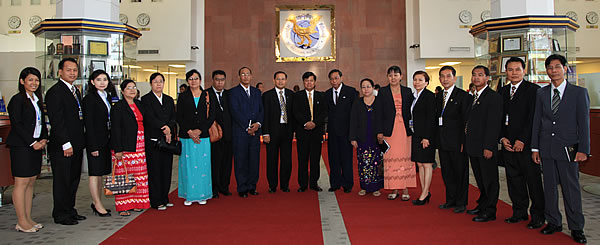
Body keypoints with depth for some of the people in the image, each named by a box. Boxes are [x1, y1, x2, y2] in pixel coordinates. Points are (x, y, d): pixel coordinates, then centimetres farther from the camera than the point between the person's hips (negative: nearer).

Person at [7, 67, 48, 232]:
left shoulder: (37, 100, 16)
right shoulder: (17, 100, -7)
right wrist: (32, 143, -15)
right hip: (21, 146, -8)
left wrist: (44, 139, 1)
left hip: (36, 145, 8)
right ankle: (21, 222, 2)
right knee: (22, 183, -4)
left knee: (31, 182, 9)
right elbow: (17, 124, -13)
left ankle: (28, 219, 16)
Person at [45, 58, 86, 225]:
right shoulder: (54, 92, -11)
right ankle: (61, 215, 12)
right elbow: (56, 121, -16)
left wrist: (80, 141, 13)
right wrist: (66, 144, -18)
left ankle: (70, 211, 25)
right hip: (62, 146, -8)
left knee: (74, 179, 14)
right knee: (62, 181, 1)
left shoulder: (75, 90, 16)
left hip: (76, 145, 8)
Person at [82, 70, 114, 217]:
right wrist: (93, 146, -17)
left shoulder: (108, 97, 13)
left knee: (100, 172, 13)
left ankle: (96, 203, 23)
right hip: (96, 141, -8)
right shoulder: (89, 99, -10)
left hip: (106, 141, 8)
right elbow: (89, 124, -14)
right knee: (95, 173, -1)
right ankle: (98, 205, 6)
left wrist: (112, 141, 9)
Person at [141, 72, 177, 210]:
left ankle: (164, 198, 17)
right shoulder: (146, 99, 0)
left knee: (167, 170, 7)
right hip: (153, 140, -5)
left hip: (168, 139, 5)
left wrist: (169, 127, -12)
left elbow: (173, 118, 8)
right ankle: (156, 202, 5)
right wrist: (164, 129, -15)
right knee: (155, 170, -2)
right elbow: (150, 118, -11)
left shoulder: (169, 100, 17)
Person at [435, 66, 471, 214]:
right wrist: (437, 140, 8)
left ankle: (461, 203, 15)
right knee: (447, 172, 13)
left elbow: (466, 121, -10)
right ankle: (451, 200, 25)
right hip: (442, 142, 6)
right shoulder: (438, 97, 13)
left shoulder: (463, 96, -6)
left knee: (460, 172, 4)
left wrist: (463, 142, -15)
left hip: (457, 142, -6)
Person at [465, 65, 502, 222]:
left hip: (486, 147, -8)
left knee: (489, 180, 2)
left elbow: (494, 125, -16)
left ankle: (489, 212, 9)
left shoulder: (494, 97, -10)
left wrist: (489, 147, -20)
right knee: (480, 179, 17)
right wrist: (466, 143, 12)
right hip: (473, 147, 8)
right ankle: (482, 205, 30)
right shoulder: (473, 97, 15)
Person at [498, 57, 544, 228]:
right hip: (508, 144, 6)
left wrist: (522, 140, -14)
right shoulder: (502, 92, 14)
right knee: (514, 179, 10)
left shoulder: (533, 90, -4)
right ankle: (520, 212, 22)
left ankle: (538, 216, 11)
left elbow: (533, 118, -11)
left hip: (527, 143, -5)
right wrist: (502, 138, 1)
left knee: (533, 180, 0)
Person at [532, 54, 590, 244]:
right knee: (549, 187, 9)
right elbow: (536, 121, 10)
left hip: (568, 148, -3)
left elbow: (584, 123, -1)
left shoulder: (579, 92, 1)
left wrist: (583, 149, -7)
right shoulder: (541, 93, 10)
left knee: (571, 189, 1)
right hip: (546, 148, 3)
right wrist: (535, 148, 6)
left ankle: (576, 228, 12)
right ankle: (553, 222, 21)